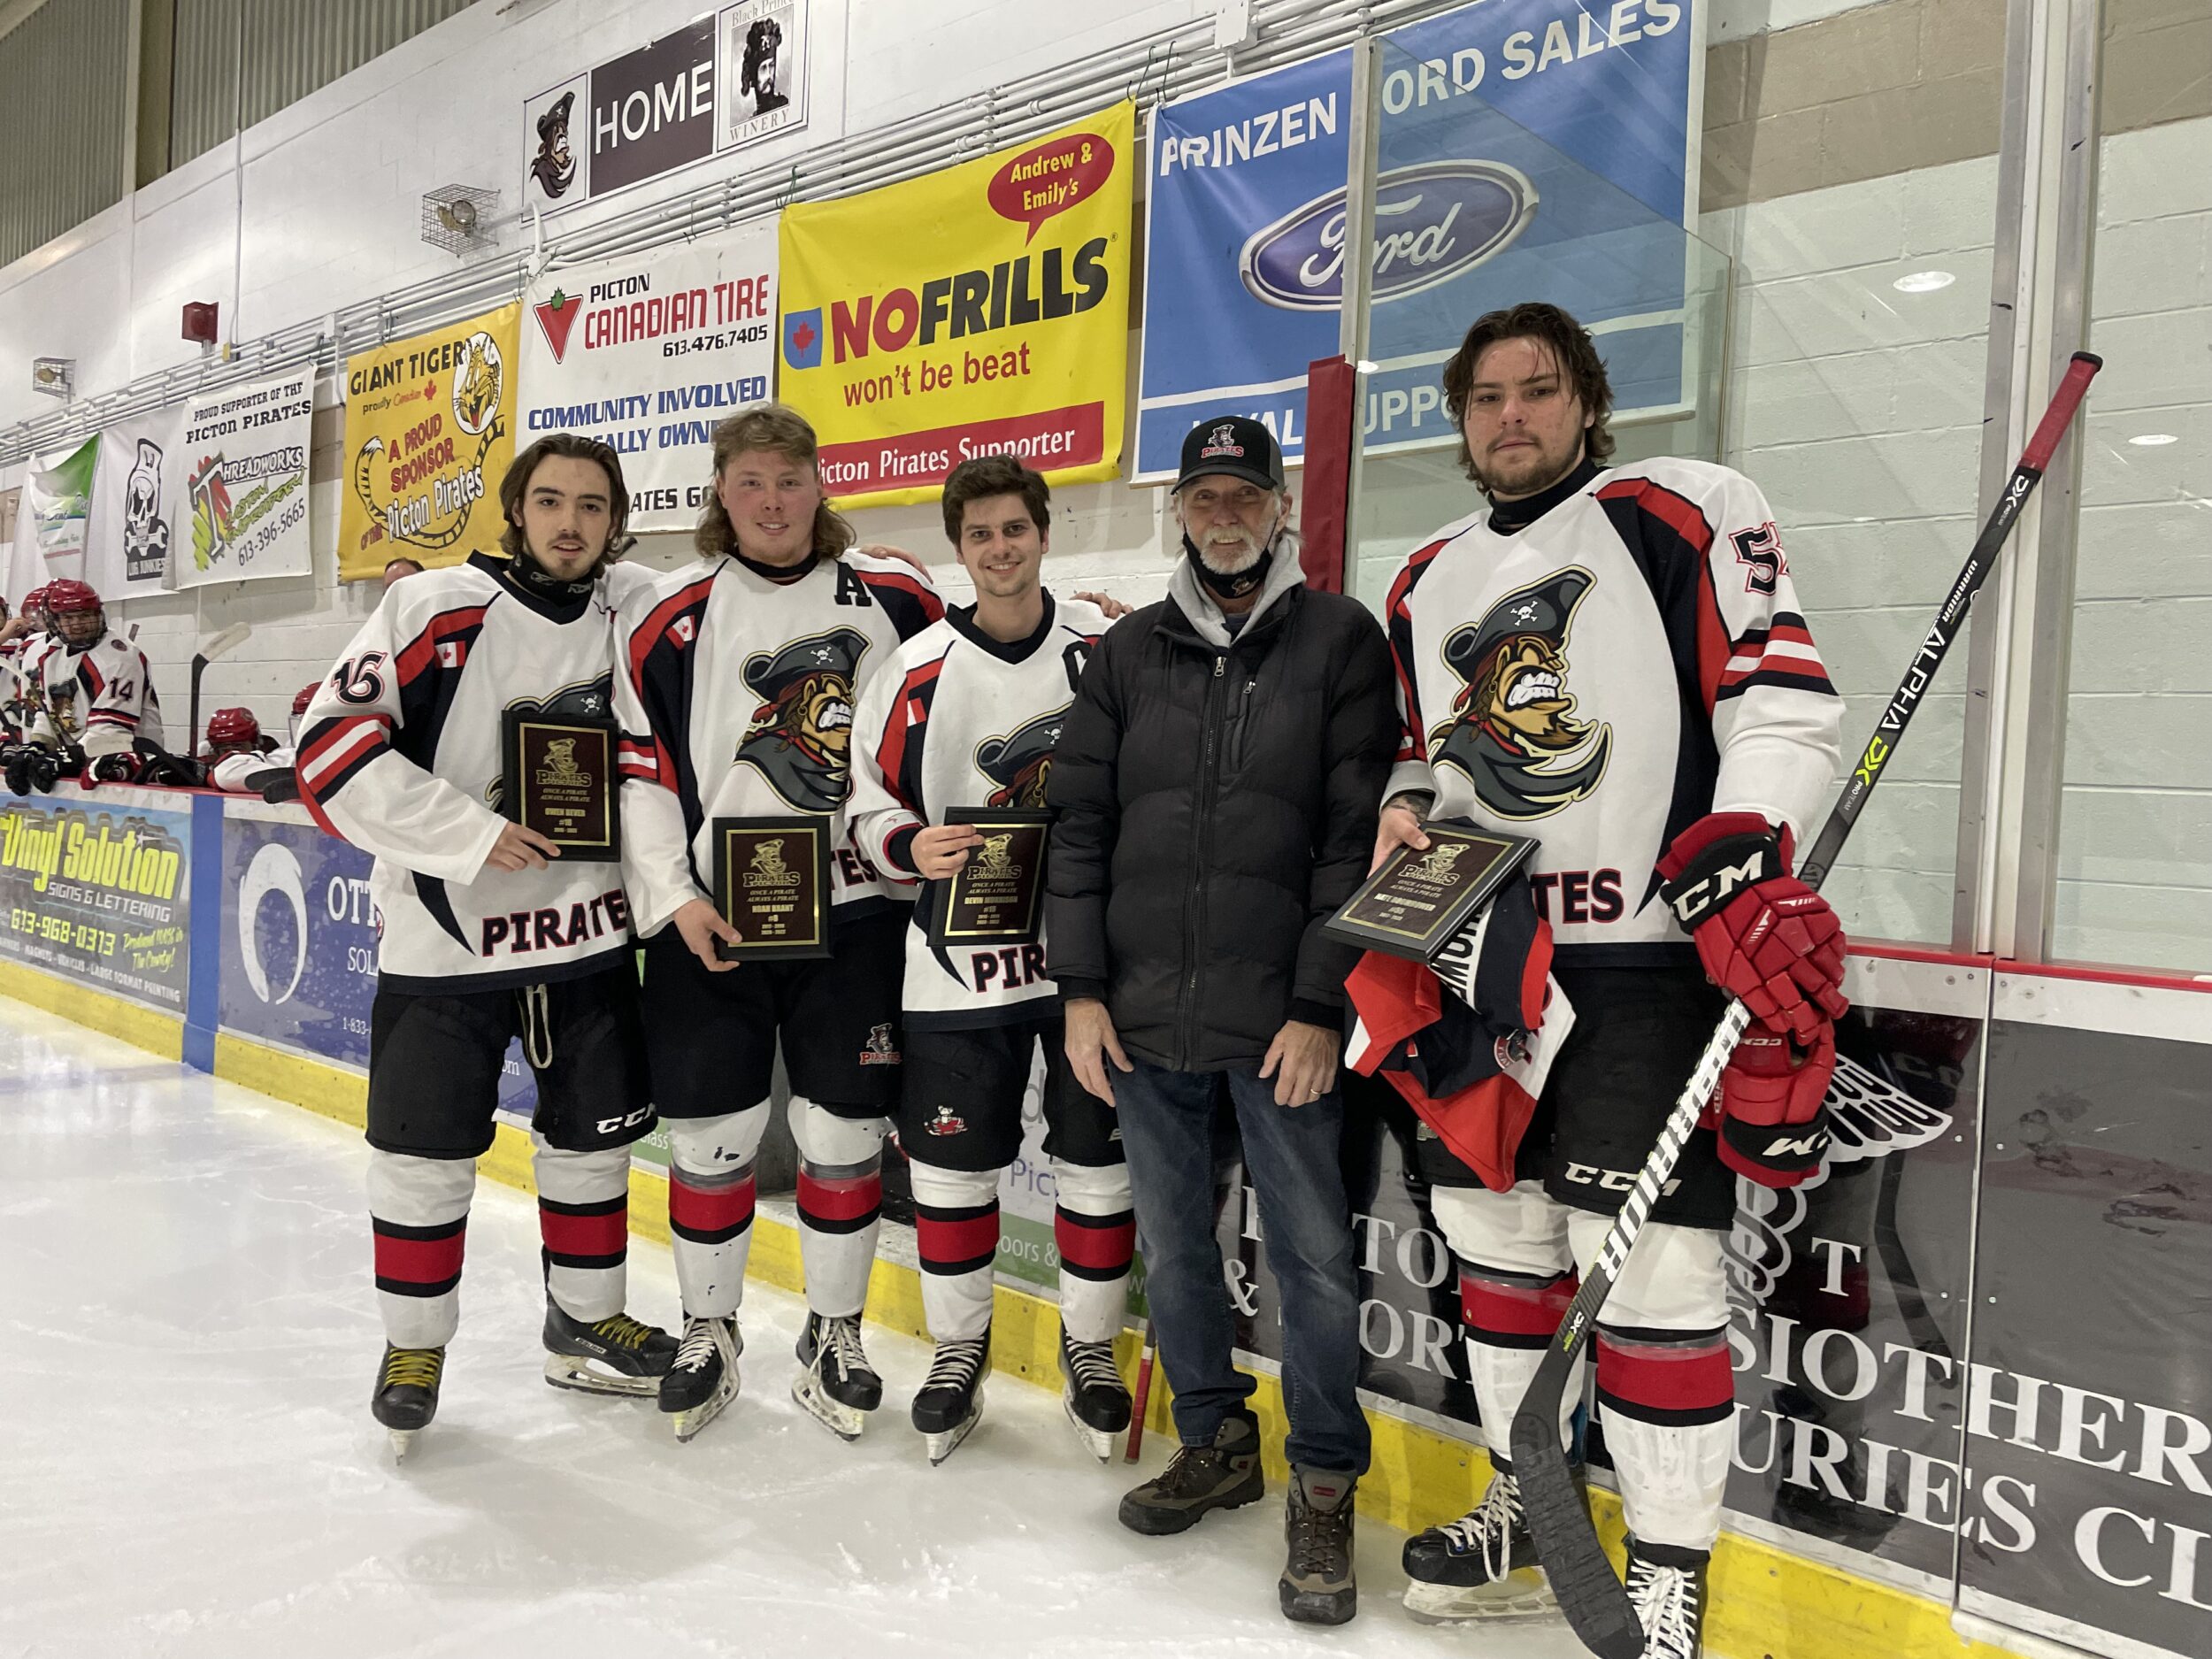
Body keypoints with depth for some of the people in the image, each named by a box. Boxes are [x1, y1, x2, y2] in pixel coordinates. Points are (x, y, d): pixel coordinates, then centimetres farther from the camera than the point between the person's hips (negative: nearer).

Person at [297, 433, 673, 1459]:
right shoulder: (437, 609, -9)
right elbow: (330, 746, -13)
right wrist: (469, 833, -19)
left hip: (585, 933, 4)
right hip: (443, 939, -3)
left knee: (592, 1136, 13)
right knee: (425, 1154, 5)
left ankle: (586, 1325, 33)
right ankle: (414, 1347, 26)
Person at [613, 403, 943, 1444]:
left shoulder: (896, 600, 2)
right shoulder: (675, 617, 1)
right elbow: (639, 767, 1)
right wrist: (672, 897, -7)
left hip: (854, 913, 0)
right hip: (711, 919, 0)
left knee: (844, 1130, 7)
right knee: (712, 1133, 7)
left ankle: (833, 1339, 26)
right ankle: (708, 1334, 28)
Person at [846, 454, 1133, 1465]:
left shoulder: (1108, 649, -1)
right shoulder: (915, 670, 0)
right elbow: (870, 807, 3)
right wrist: (913, 848, -16)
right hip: (960, 962, 0)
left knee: (1097, 1157, 8)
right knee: (953, 1160, 7)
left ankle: (1090, 1346, 28)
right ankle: (959, 1345, 28)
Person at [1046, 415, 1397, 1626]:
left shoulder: (1340, 639, 0)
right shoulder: (1129, 653, 10)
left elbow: (1358, 834, -6)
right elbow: (1079, 823, 9)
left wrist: (1320, 1006, -11)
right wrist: (1081, 988, 2)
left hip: (1281, 1019, -4)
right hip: (1145, 1015, 4)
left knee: (1311, 1256, 0)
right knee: (1172, 1244, 14)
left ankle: (1323, 1488, 18)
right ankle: (1216, 1444, 33)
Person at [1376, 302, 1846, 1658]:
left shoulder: (1689, 513, -3)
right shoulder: (1428, 583, 16)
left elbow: (1786, 705, -9)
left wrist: (1740, 870, -22)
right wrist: (1406, 816, 4)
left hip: (1646, 956, -6)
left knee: (1648, 1263, -8)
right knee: (1497, 1232, 14)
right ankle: (1528, 1510, 33)